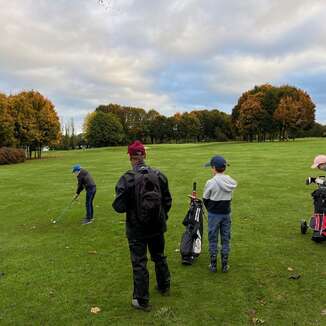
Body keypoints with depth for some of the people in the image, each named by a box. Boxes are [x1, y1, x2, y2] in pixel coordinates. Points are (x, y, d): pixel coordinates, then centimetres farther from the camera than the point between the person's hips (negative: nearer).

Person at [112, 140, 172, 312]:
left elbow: (119, 207, -19)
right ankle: (164, 287, 45)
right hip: (157, 227, 5)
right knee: (159, 256, 24)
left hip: (137, 229, -4)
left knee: (139, 263, 9)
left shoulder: (127, 179, -20)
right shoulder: (159, 175, -7)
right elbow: (168, 201, 2)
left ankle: (141, 300, 22)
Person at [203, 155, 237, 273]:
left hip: (214, 214, -4)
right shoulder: (230, 181, -4)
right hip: (226, 213, 4)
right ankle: (225, 265, 20)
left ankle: (213, 265, 17)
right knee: (225, 239, 13)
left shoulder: (211, 183, -17)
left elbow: (205, 199, -6)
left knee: (213, 239, 9)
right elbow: (230, 198, 5)